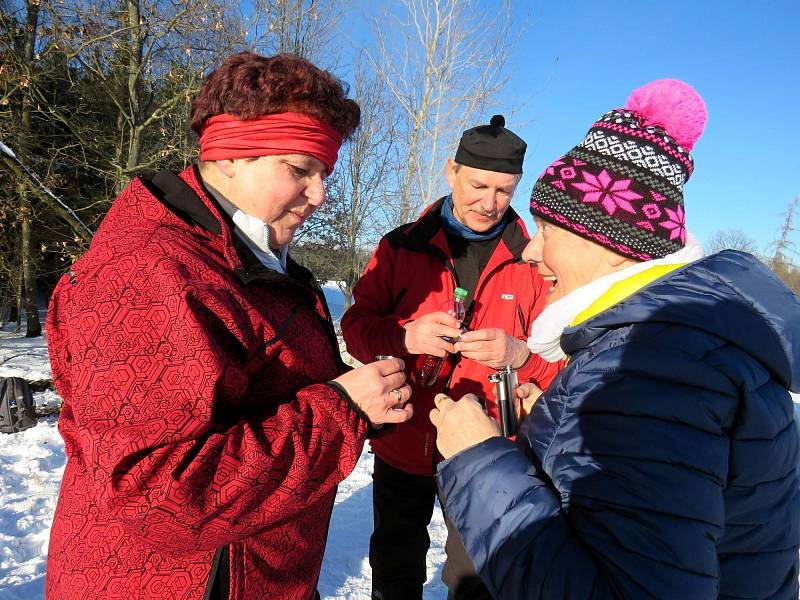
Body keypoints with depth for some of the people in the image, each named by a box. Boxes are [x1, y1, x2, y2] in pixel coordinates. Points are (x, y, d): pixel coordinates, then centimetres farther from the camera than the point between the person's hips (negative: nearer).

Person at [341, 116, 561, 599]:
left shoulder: (533, 260, -5)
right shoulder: (401, 247, -3)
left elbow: (559, 362, -5)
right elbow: (357, 326, -4)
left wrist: (519, 354, -28)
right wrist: (405, 336, -25)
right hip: (402, 445, 1)